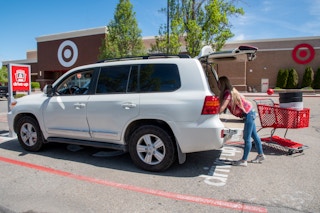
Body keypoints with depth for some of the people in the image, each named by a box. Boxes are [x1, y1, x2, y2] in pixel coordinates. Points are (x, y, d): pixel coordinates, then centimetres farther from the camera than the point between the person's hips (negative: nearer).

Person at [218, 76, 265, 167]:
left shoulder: (228, 93, -23)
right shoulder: (231, 90, 6)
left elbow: (221, 109, -29)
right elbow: (221, 104, 7)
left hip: (248, 114, -10)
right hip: (249, 112, 10)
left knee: (247, 138, -4)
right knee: (254, 135, 19)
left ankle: (244, 160, 3)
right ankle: (261, 155, 32)